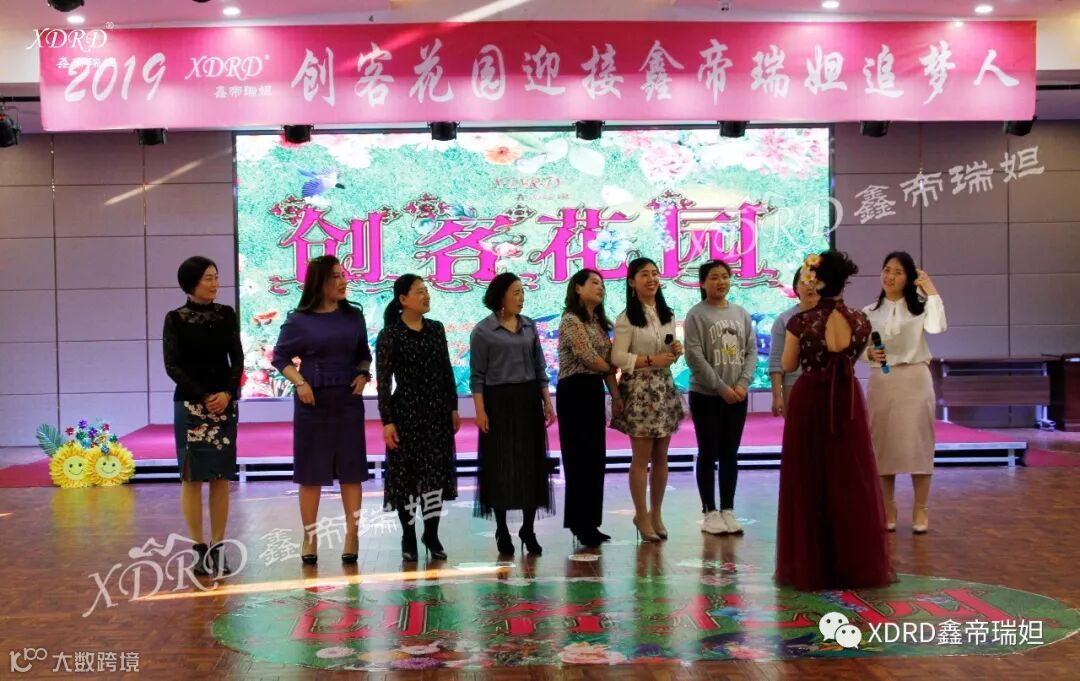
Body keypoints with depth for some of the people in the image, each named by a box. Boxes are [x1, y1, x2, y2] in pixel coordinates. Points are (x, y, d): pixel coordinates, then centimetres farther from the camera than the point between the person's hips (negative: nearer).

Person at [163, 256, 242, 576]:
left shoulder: (227, 315, 7)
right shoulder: (175, 318, -1)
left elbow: (237, 359, 5)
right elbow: (173, 366, -5)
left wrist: (227, 393, -11)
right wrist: (204, 397, -12)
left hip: (225, 403, 3)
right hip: (190, 404, -3)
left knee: (221, 477, 3)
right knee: (192, 477, -1)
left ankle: (218, 548, 9)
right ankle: (200, 549, 5)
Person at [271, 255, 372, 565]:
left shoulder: (353, 316, 5)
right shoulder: (299, 320, -3)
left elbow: (364, 355, 15)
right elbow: (280, 358, 3)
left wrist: (363, 375, -3)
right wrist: (300, 383, -10)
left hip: (348, 400, 2)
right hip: (312, 401, -2)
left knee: (351, 469, 4)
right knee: (310, 471, 5)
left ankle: (352, 534, 11)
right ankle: (310, 537, 13)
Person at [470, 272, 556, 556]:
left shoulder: (529, 326, 9)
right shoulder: (483, 331, -4)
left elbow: (540, 367, 12)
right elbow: (477, 375, -5)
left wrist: (547, 402, 7)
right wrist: (480, 410, -12)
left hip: (529, 400, 4)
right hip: (499, 402, -4)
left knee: (532, 463, 4)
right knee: (501, 465, 0)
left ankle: (528, 528, 14)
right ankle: (502, 531, 11)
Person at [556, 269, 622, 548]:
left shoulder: (599, 322, 16)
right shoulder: (571, 320, -10)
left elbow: (608, 361, 13)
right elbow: (588, 358, -16)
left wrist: (615, 394, 4)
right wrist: (612, 368, 2)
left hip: (595, 391, 8)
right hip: (574, 391, -8)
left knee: (596, 458, 9)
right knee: (580, 458, -3)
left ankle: (588, 522, 17)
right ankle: (580, 523, 6)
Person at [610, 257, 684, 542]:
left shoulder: (668, 315, 13)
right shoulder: (626, 319, -7)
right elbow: (618, 357, -13)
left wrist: (676, 352, 1)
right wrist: (650, 361, -20)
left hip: (664, 388, 6)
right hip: (638, 390, -6)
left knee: (661, 456, 9)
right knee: (642, 457, -1)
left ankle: (656, 513, 20)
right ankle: (641, 516, 11)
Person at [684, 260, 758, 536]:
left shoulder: (741, 314, 9)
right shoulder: (696, 315, -6)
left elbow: (752, 351, 6)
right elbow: (694, 357, -12)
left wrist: (743, 384, -9)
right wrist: (722, 388, -15)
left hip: (738, 396, 4)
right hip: (706, 396, -4)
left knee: (730, 454, 9)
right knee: (708, 453, 2)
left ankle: (728, 510, 15)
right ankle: (710, 512, 9)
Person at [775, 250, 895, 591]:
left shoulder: (801, 321, -13)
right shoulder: (859, 320, -4)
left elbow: (788, 365, -2)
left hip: (809, 401, -2)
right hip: (847, 401, 2)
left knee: (809, 482, 8)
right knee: (852, 481, 12)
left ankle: (810, 566, 12)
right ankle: (859, 565, 18)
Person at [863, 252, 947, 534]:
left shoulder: (918, 307, 1)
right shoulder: (869, 313, 7)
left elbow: (937, 326, -19)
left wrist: (931, 290, -14)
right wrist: (869, 354, -14)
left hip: (914, 380, -2)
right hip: (880, 382, 2)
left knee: (917, 443, 0)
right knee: (882, 445, 5)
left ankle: (920, 510, 9)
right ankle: (888, 509, 15)